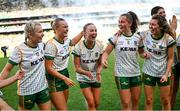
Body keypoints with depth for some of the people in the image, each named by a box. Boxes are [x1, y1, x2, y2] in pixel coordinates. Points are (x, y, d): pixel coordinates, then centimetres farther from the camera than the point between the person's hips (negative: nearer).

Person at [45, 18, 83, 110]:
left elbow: (73, 42, 29)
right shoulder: (51, 44, -22)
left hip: (65, 74, 8)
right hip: (54, 78, -8)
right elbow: (48, 68, -20)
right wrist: (65, 78, -20)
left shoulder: (66, 40, 1)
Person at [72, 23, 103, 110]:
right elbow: (77, 68, -19)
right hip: (84, 78, -3)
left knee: (96, 103, 10)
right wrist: (87, 73, -37)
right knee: (91, 103, -6)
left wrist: (98, 72, -23)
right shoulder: (78, 47, -23)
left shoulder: (99, 45, -13)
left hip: (95, 78, 3)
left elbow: (100, 64, -3)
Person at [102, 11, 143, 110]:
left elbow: (141, 52, 14)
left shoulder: (137, 38, 2)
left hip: (136, 73, 3)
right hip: (121, 75, -3)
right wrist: (103, 60, -24)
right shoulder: (116, 37, -4)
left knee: (136, 101, 13)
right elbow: (106, 52, -3)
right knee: (126, 104, -1)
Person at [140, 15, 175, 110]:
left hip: (163, 73, -1)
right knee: (149, 101, 7)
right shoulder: (145, 34, -8)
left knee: (165, 101, 10)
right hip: (148, 72, 1)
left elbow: (170, 58, -6)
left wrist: (166, 74, -12)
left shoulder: (168, 39, -13)